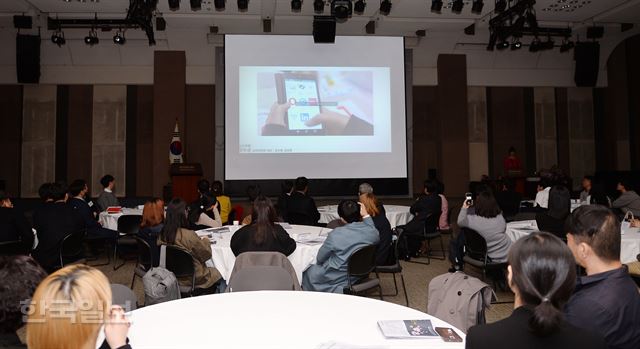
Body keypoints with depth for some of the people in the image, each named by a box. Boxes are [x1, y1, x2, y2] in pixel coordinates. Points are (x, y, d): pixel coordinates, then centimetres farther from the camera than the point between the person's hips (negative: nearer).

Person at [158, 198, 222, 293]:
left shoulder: (162, 234, -10)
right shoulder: (189, 235, -30)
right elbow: (207, 255, -15)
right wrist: (205, 240, 3)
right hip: (195, 280, -6)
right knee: (217, 274, 19)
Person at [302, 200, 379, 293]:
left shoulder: (335, 235, -25)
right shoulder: (373, 232, -15)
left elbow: (320, 259, -10)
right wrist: (366, 216, 12)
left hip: (335, 281, -5)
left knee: (308, 272, 22)